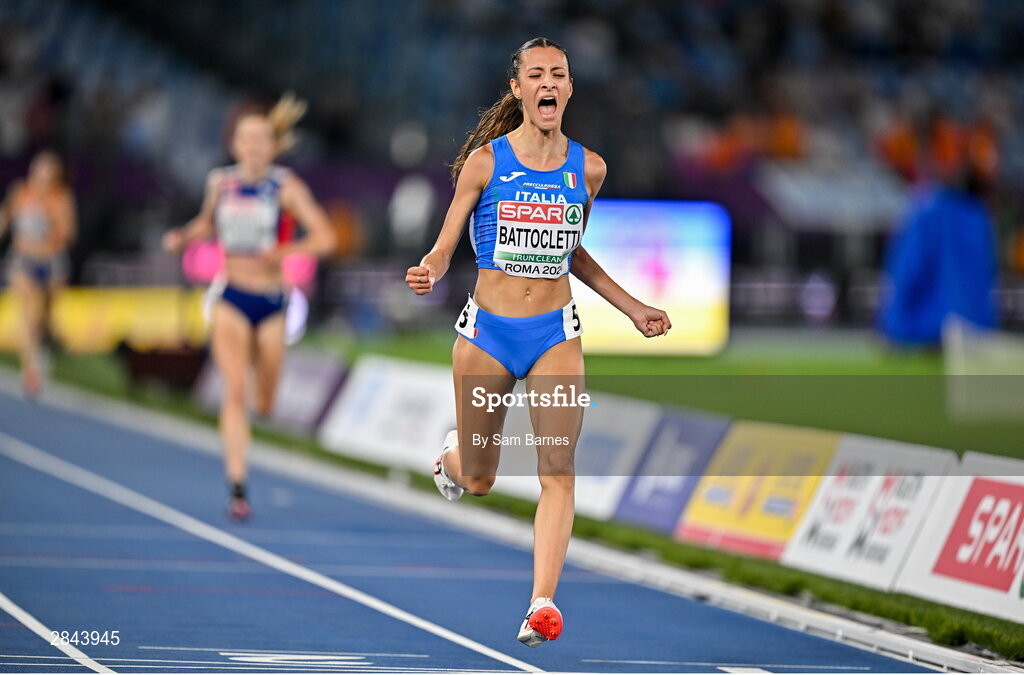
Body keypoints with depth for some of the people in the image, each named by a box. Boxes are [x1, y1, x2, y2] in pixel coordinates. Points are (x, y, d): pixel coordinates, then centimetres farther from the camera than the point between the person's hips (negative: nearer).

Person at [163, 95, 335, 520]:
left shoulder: (286, 187, -7)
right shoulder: (221, 183, 2)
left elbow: (324, 238, -14)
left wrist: (281, 252, -27)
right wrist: (183, 237, 2)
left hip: (271, 303, 0)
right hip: (231, 300, 0)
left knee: (264, 404, 10)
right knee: (235, 390, -18)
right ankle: (238, 489, -19)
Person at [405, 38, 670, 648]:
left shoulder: (587, 169, 3)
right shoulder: (485, 160, -6)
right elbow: (444, 247, -2)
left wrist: (633, 309, 16)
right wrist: (427, 275, -25)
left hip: (555, 333, 1)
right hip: (487, 328, -1)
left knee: (558, 470, -16)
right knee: (478, 482, 12)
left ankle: (544, 601, -20)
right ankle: (450, 457, 49)